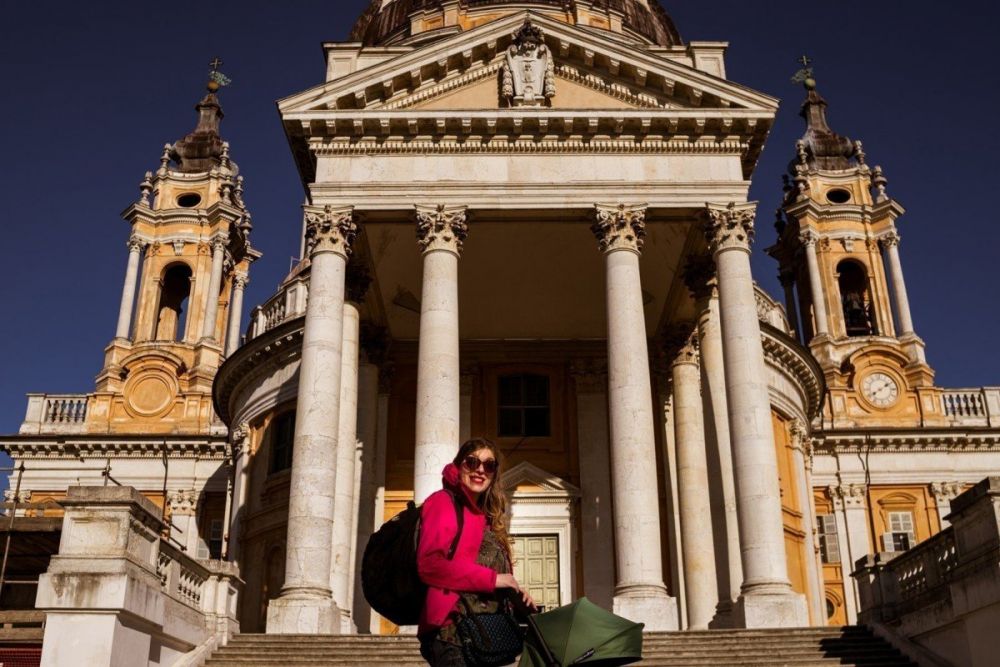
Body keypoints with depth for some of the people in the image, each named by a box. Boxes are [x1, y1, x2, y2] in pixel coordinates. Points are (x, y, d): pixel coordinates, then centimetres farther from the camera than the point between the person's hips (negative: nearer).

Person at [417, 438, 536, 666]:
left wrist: (515, 595, 1)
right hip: (453, 634, -9)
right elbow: (429, 564, -19)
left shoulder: (485, 517, 22)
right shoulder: (443, 502, -4)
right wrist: (491, 579, -16)